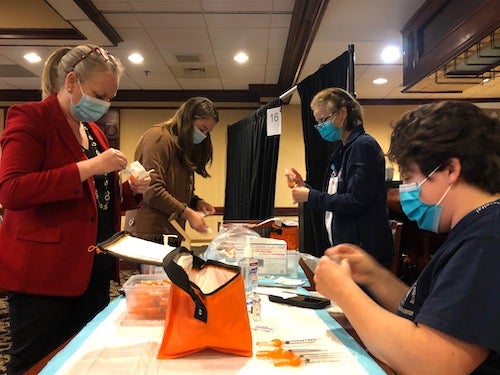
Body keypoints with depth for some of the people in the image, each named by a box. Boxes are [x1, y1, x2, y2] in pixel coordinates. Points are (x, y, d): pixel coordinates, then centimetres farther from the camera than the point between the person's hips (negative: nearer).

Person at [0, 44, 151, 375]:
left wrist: (133, 191, 3)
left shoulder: (93, 130, 16)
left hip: (95, 270, 7)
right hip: (43, 272, -7)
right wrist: (88, 167, -24)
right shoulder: (30, 118, -7)